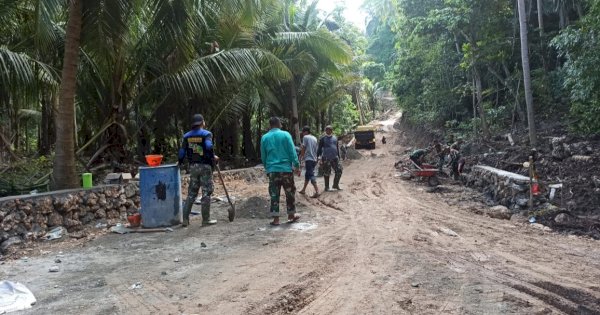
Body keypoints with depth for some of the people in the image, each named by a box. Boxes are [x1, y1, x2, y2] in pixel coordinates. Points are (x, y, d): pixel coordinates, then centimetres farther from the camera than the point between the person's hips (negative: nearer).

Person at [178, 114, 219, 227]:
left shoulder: (187, 136, 9)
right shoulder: (206, 134, -5)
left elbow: (182, 152, 6)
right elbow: (208, 147, -23)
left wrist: (180, 162, 21)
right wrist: (213, 157, -9)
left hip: (193, 166, 5)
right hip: (205, 166, -5)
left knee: (191, 192, 11)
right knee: (206, 192, 1)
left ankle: (185, 219, 10)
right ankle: (206, 219, 3)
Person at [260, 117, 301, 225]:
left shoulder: (264, 138, 4)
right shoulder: (285, 135, -3)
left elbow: (263, 156, 10)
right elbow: (292, 152, -5)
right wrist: (297, 166, 1)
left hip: (272, 170, 2)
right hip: (286, 168, -1)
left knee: (274, 194, 5)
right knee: (290, 193, 12)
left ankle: (276, 218, 5)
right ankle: (291, 215, 20)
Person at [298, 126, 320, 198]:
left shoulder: (305, 137, -5)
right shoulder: (314, 138, 16)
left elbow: (304, 148, -7)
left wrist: (300, 157, 3)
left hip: (308, 159, -8)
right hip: (314, 159, 8)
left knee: (311, 175, -12)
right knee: (307, 175, 19)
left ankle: (317, 191, -22)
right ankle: (303, 190, 29)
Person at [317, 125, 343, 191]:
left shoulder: (335, 138, 14)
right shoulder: (323, 138, 0)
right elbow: (319, 149, 0)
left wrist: (339, 157, 17)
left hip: (335, 158, 5)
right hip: (326, 159, -5)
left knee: (339, 171, 0)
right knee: (326, 173, 0)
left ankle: (335, 185, 15)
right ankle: (327, 187, 11)